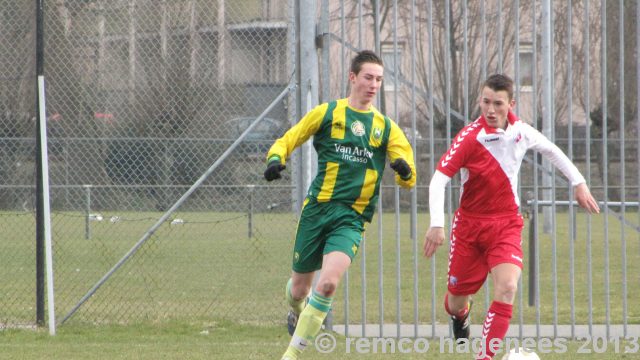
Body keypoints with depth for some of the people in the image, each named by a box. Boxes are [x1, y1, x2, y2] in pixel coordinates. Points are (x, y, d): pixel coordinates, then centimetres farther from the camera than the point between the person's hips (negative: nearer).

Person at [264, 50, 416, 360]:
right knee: (300, 287, 10)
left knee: (328, 283, -22)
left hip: (351, 218, 0)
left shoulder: (385, 127, 8)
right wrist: (276, 159, -14)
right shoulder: (328, 112, 4)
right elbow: (287, 140, 8)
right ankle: (296, 313, 49)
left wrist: (405, 170, -17)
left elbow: (408, 180, 7)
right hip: (317, 209, 0)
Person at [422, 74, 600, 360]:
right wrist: (437, 224, -33)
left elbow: (550, 151, 17)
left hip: (506, 224, 2)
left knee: (507, 287, -23)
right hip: (470, 225, -2)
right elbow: (439, 179, -23)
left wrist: (579, 183, 17)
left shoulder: (521, 131, -5)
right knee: (456, 300, 9)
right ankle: (460, 315, 49)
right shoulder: (469, 137, -18)